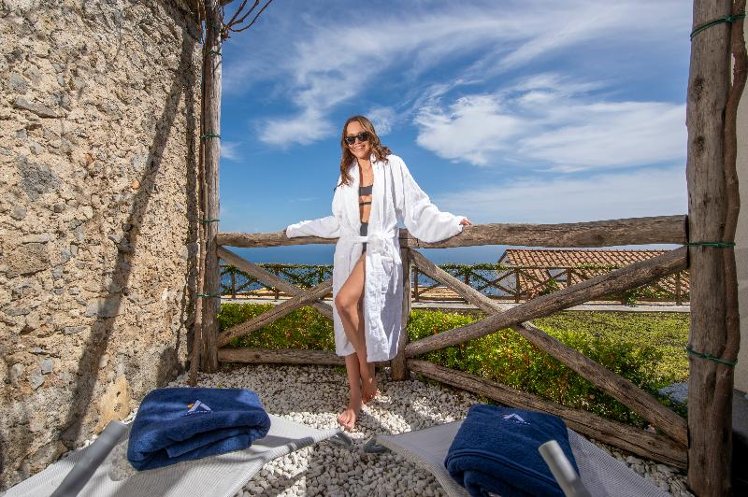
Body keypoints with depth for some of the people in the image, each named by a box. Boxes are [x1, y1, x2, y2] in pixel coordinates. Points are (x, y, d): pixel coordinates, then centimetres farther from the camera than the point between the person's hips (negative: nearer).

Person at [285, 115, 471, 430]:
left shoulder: (392, 165, 5)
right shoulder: (347, 174, 18)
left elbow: (416, 207, 3)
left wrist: (451, 222, -6)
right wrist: (299, 229, 30)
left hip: (380, 247, -5)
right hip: (349, 249, 5)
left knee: (345, 301, -29)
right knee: (348, 326, 0)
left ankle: (368, 372, -6)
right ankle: (355, 399, 12)